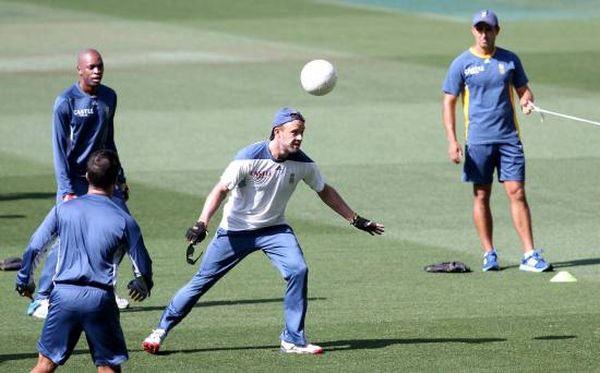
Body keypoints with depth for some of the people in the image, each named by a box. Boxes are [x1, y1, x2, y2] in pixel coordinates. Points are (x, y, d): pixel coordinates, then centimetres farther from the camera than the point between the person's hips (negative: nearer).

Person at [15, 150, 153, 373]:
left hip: (63, 295, 2)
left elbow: (34, 248, 6)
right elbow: (143, 265, 10)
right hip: (100, 299, -1)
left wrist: (24, 281, 22)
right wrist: (142, 287, 32)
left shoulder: (63, 210, 4)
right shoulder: (124, 221, 1)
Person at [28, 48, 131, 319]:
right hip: (75, 179, -7)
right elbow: (59, 149, -15)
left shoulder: (109, 97, 7)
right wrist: (66, 191, -22)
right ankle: (41, 300, -10)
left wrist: (120, 179, 17)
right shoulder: (66, 102, -13)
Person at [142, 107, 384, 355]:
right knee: (203, 280, 0)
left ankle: (293, 340, -9)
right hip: (235, 230, -3)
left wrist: (356, 220, 9)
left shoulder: (302, 163, -9)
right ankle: (162, 329, 15)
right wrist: (202, 224, -35)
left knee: (298, 270, -19)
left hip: (274, 229, 3)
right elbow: (221, 189, -23)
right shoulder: (249, 157, -23)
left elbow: (324, 191, 7)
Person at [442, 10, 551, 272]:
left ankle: (529, 256, -7)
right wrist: (452, 140, -7)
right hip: (478, 140, -1)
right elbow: (449, 103, 2)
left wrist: (527, 101, -8)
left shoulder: (510, 60, 8)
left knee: (517, 193, -5)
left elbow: (523, 90, 17)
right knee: (481, 197, 3)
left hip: (509, 138, 1)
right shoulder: (461, 64, 1)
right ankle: (489, 254, 12)